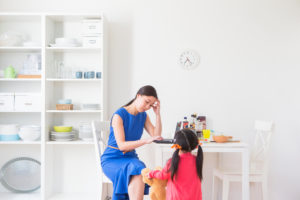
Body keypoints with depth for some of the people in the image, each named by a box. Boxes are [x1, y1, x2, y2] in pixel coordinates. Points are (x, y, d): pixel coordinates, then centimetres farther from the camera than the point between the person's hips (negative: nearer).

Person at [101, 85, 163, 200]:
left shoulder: (143, 116, 7)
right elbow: (121, 145, -20)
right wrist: (146, 141, -32)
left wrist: (158, 114, -8)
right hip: (112, 160, -5)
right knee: (137, 171, -35)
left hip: (130, 158, 5)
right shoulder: (119, 115, -13)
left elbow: (156, 135, -2)